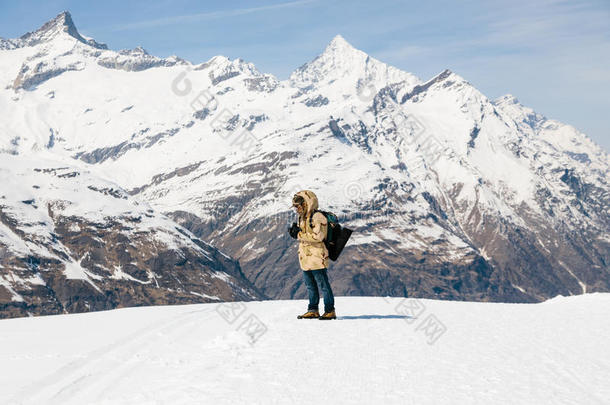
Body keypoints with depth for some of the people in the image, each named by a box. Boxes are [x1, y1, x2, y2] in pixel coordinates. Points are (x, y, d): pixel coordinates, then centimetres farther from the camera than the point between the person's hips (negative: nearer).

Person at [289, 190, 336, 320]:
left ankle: (330, 311, 0)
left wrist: (299, 234, -19)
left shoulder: (317, 217, -14)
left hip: (317, 257, -9)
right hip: (305, 258, 9)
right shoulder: (303, 218, 15)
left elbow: (318, 236, -23)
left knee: (323, 284, -4)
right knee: (310, 286, 14)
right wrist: (295, 232, 1)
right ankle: (313, 310, 22)